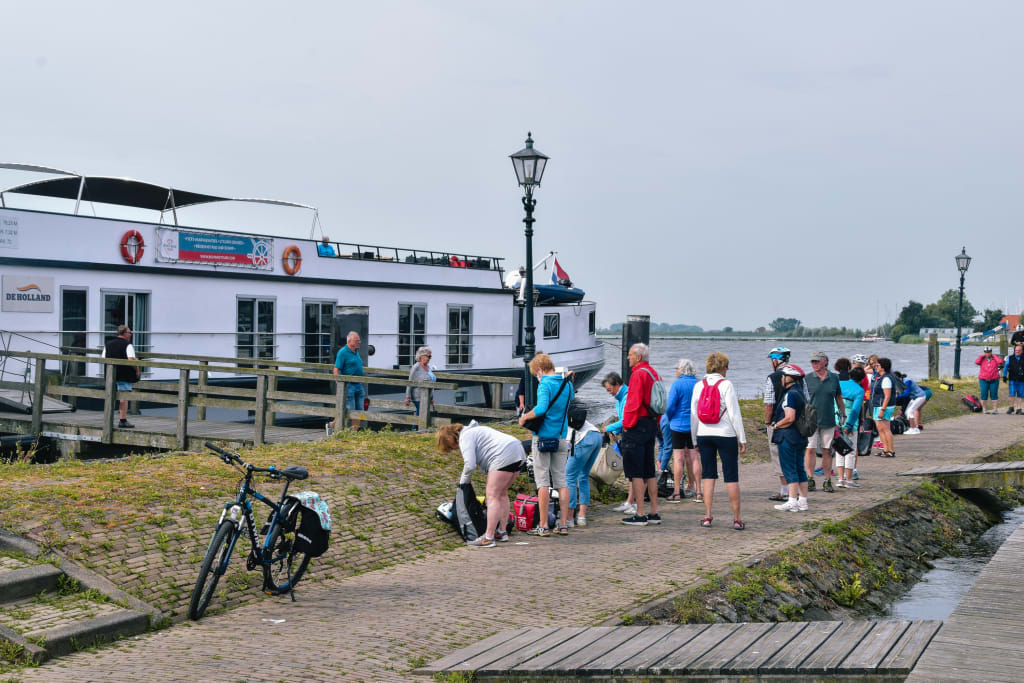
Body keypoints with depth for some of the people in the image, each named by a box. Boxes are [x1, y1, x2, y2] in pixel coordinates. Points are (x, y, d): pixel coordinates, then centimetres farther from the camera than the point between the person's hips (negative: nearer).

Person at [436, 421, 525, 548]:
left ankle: (488, 538, -11)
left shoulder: (465, 437, -3)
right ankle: (502, 532, 23)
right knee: (501, 494, 18)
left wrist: (463, 481, 5)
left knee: (492, 496, -9)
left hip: (505, 456, -11)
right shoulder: (474, 430, 28)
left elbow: (470, 465, -12)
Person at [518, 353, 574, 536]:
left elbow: (541, 408, -25)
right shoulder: (568, 384, 9)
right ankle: (563, 524, 10)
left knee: (543, 482, -2)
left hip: (544, 437, -6)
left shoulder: (545, 385, -12)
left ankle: (543, 526, -1)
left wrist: (524, 417, -11)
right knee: (561, 481, 9)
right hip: (561, 437, 6)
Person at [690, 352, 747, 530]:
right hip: (725, 435, -4)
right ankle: (737, 519, 4)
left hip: (703, 435, 4)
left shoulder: (698, 385, 5)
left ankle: (707, 516, 7)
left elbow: (693, 414, 8)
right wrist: (742, 439, -3)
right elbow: (734, 414, -9)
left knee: (708, 475, 11)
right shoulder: (726, 385, -8)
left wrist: (695, 440, 16)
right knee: (731, 477, 1)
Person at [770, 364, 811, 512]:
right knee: (800, 469, 11)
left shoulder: (790, 394, -16)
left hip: (788, 437, -9)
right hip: (800, 437, 9)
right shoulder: (800, 393, 15)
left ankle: (793, 502, -6)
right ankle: (803, 502, 14)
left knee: (789, 470, -6)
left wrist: (776, 425, -8)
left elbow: (790, 418, -24)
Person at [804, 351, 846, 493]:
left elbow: (839, 398, 14)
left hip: (829, 421, 1)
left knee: (827, 451, 5)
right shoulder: (807, 379, 0)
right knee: (810, 449, -3)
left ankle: (827, 482, 11)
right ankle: (810, 480, 5)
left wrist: (844, 415, 14)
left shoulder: (834, 378, 5)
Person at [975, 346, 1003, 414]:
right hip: (983, 380, 0)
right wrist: (982, 356, -3)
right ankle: (984, 409, 4)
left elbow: (1000, 362, -13)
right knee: (984, 395, -3)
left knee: (994, 395, -2)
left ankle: (995, 409, 2)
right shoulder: (982, 359, 7)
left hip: (994, 380, 0)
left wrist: (993, 356, -3)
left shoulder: (995, 359, 7)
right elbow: (976, 362, -12)